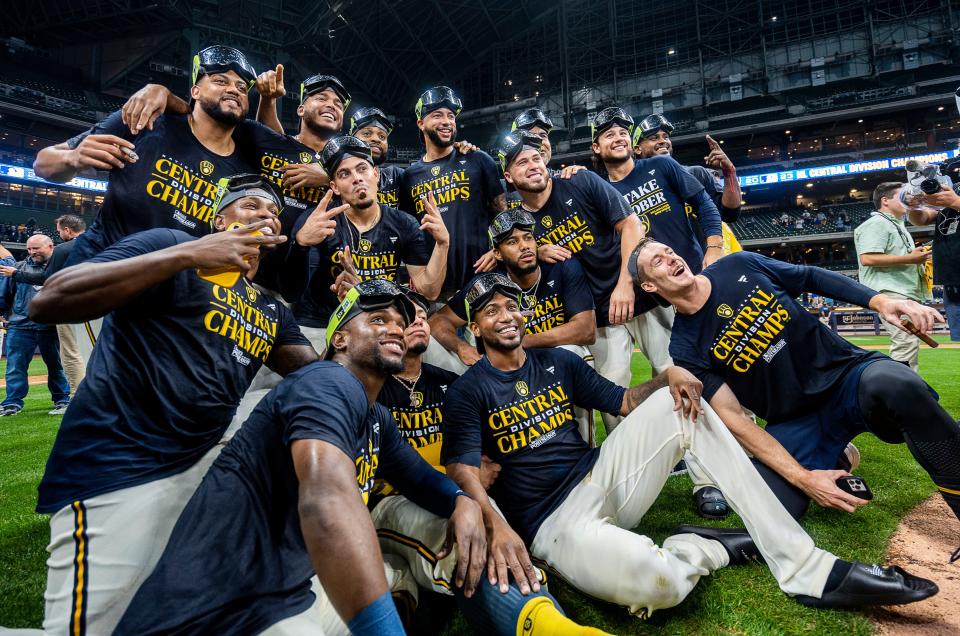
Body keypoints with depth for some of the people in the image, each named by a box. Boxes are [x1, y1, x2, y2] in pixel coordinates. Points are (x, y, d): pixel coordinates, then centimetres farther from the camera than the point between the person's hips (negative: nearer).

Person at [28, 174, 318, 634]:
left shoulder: (272, 311, 16)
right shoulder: (171, 245, -3)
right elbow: (48, 303, -15)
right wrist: (190, 254, -22)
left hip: (204, 463, 7)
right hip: (116, 469, -6)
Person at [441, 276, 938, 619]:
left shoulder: (558, 363, 12)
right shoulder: (468, 392, -4)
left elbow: (625, 402, 14)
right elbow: (463, 472, -15)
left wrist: (667, 377, -7)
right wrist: (496, 526, -35)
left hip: (600, 480, 7)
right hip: (552, 522, -6)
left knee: (678, 402, -10)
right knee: (659, 582, -39)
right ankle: (710, 547, 0)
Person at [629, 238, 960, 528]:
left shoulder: (739, 266, 1)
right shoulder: (685, 348, -8)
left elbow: (814, 278, 11)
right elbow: (733, 419, -11)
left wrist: (881, 301, -5)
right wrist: (802, 477, -18)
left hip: (849, 372, 0)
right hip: (795, 425, 0)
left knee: (893, 384, -34)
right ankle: (832, 462, 9)